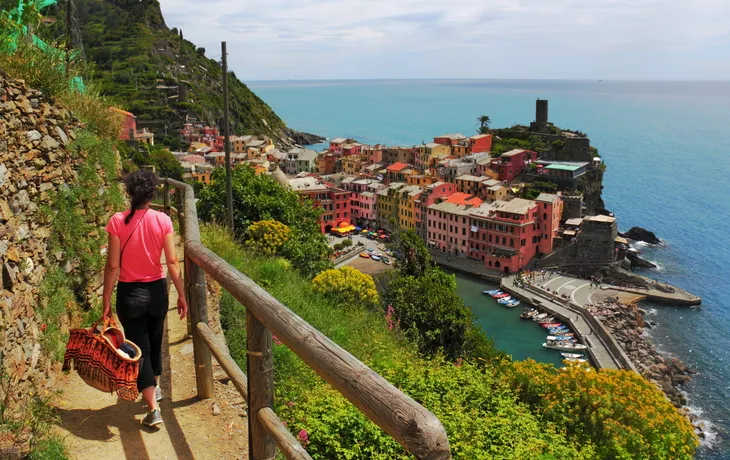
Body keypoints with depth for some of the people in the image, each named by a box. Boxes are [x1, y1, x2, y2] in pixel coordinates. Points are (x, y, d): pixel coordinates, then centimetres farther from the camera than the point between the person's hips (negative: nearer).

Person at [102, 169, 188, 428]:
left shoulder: (117, 222, -13)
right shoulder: (163, 220, -10)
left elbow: (112, 265, -11)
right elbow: (172, 262, -8)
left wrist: (106, 300, -3)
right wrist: (181, 294, 1)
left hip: (129, 292, -2)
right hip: (156, 289, 2)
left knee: (139, 347, 6)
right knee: (155, 341, 24)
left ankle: (153, 409, 2)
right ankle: (155, 386, 45)